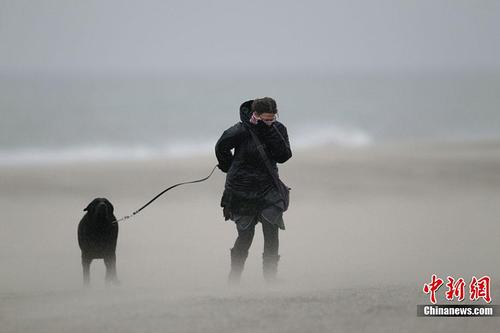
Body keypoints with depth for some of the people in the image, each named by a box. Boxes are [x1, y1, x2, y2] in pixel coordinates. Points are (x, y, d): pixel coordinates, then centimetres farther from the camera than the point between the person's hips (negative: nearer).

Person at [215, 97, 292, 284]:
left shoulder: (278, 130, -3)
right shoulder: (241, 131, -15)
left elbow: (283, 156, -14)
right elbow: (221, 148, -2)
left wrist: (271, 133, -23)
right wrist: (232, 170, 7)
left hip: (268, 188, 3)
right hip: (242, 190, -3)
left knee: (271, 231, -11)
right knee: (245, 235, 2)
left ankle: (270, 276, -4)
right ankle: (234, 277, 20)